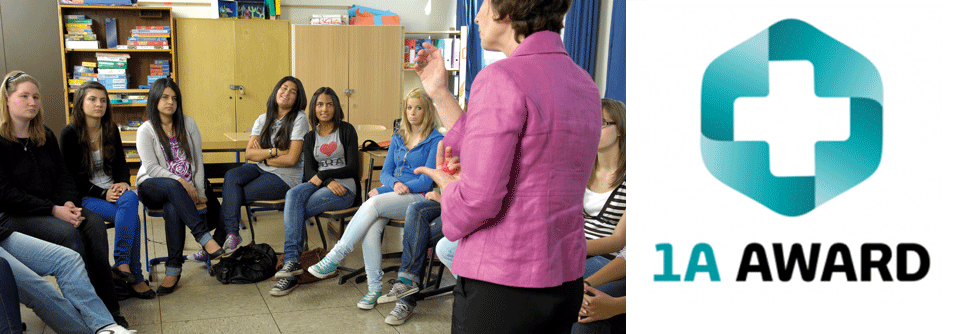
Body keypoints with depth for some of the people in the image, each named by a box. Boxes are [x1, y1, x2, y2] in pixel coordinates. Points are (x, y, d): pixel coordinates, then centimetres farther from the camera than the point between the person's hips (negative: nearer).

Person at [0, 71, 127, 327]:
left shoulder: (45, 136, 14)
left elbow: (63, 175, 13)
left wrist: (68, 203, -9)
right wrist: (54, 210, -19)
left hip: (52, 208, 6)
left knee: (94, 223, -23)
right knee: (68, 233, -31)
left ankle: (108, 307, -24)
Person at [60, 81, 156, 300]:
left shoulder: (111, 130, 9)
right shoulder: (69, 134, -5)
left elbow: (121, 163, 13)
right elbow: (72, 177, -7)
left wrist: (123, 182, -10)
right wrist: (102, 194, -17)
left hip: (113, 189, 4)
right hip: (85, 196, -4)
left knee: (130, 199, -33)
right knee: (131, 217, -29)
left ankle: (121, 263, -30)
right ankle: (134, 277, -22)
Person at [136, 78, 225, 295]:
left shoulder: (188, 124, 10)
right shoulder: (146, 130, 1)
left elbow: (198, 161, 10)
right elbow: (152, 168, -8)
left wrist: (199, 193, 1)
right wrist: (180, 182, -21)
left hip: (182, 191, 2)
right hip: (152, 188, -1)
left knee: (172, 209, -35)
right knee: (172, 187, -39)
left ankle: (173, 269, -31)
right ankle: (204, 238, -44)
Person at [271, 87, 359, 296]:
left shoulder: (346, 130, 5)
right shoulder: (310, 138, 17)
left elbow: (352, 168, -3)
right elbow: (309, 172, 5)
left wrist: (322, 175, -9)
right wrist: (329, 182, -15)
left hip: (345, 189, -4)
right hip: (320, 185, 4)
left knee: (294, 211, -26)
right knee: (293, 194, -31)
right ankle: (292, 261, -37)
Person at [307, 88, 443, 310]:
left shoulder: (435, 140, -2)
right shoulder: (398, 138, 18)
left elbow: (426, 181, -9)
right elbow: (385, 173, 15)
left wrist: (383, 191, -10)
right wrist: (395, 183, -12)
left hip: (418, 198, -5)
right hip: (391, 193, 5)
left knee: (372, 204, -32)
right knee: (371, 227, -28)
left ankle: (334, 258, -27)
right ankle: (374, 288, -24)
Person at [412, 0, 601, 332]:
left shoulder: (502, 79, -17)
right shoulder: (584, 84, 9)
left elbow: (479, 198, -21)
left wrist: (448, 187, 1)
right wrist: (438, 92, 15)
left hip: (499, 283, -8)